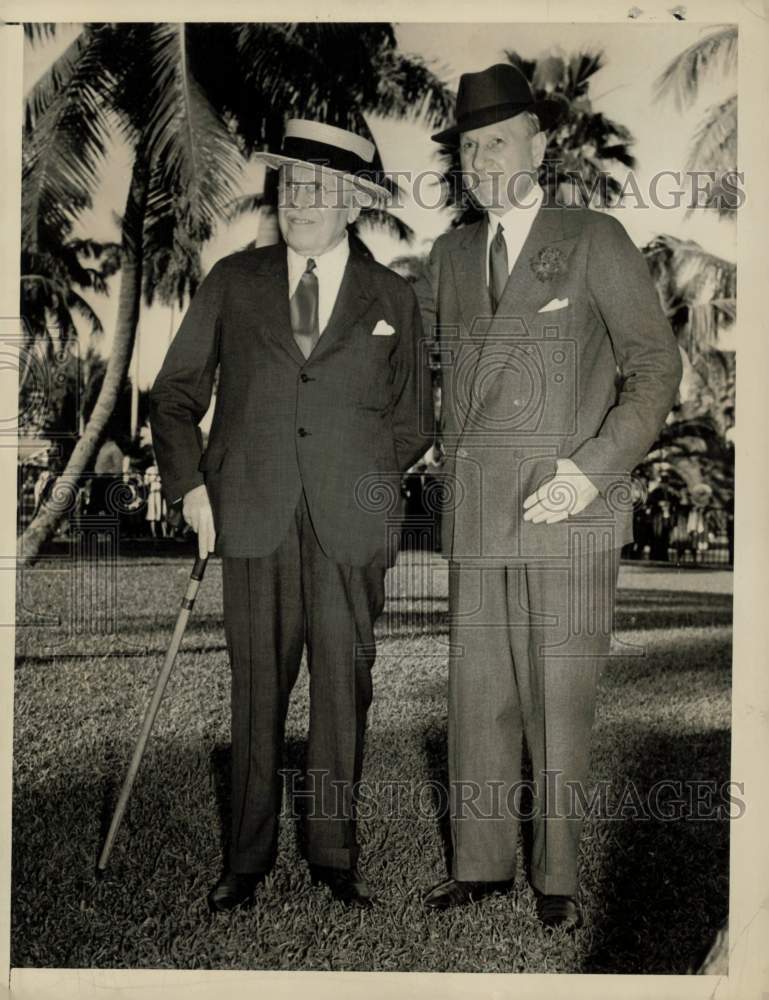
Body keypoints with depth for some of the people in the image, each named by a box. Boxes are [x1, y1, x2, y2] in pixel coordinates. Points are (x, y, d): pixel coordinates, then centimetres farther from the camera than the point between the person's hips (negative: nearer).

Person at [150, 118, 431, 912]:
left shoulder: (391, 298, 10)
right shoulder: (233, 281, 10)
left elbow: (412, 421, 15)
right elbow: (176, 391, 11)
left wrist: (361, 481, 6)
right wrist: (190, 486, 1)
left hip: (350, 523, 0)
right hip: (255, 518, 0)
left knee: (343, 687, 5)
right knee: (257, 690, 4)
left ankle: (333, 850, 20)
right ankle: (248, 856, 18)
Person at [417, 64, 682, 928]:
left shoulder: (595, 242, 2)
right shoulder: (452, 253, 15)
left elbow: (657, 366, -2)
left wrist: (595, 469, -13)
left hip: (570, 516, -4)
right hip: (476, 517, 4)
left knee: (560, 702, 3)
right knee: (477, 694, 7)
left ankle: (556, 876, 18)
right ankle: (480, 861, 22)